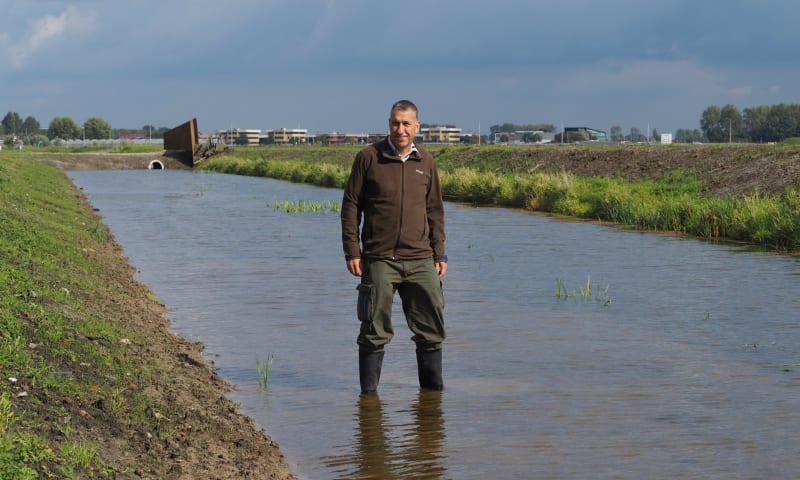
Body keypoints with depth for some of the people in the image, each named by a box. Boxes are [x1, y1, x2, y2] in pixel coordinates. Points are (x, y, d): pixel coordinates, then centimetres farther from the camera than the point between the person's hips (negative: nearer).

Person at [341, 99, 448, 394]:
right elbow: (351, 205, 2)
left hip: (420, 260, 3)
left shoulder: (426, 162, 10)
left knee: (431, 328, 4)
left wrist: (439, 254, 11)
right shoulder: (368, 158, 0)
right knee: (375, 331, 2)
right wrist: (352, 252, -4)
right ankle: (368, 392, 12)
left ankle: (432, 389, 18)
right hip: (379, 259, -3)